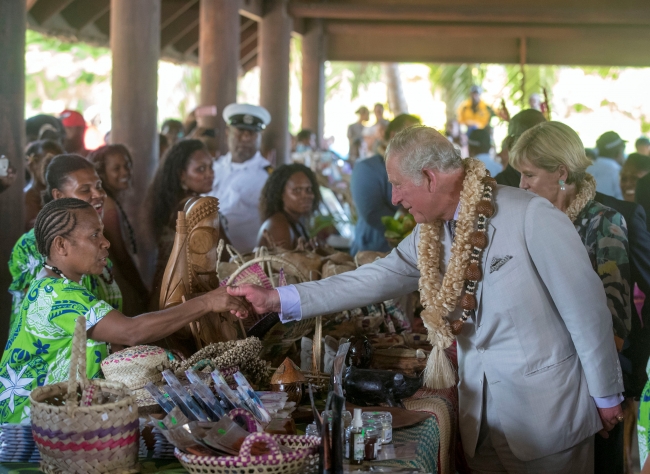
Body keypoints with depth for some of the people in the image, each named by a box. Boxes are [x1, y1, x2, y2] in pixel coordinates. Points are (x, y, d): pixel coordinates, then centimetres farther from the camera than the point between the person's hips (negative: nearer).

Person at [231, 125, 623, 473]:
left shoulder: (531, 216, -17)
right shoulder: (430, 235, 4)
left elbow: (586, 305, -13)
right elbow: (374, 280, 5)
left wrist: (606, 395, -7)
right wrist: (275, 299, 0)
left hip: (545, 404, -6)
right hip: (480, 406, 6)